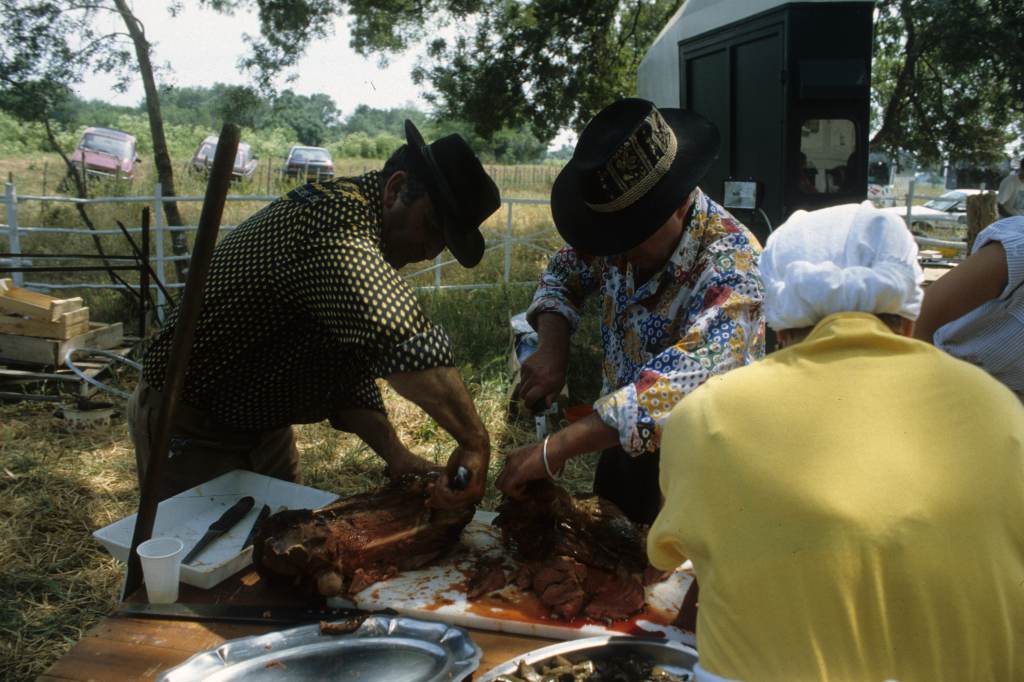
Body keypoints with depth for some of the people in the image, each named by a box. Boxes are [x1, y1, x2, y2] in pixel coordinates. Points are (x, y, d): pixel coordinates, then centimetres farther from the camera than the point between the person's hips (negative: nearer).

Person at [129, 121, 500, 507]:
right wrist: (475, 441, -42)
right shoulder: (336, 225, -31)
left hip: (263, 424, 9)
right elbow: (404, 338, -47)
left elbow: (353, 358, 3)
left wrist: (393, 452, -9)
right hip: (192, 430, -9)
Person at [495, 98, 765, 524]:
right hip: (623, 442, 6)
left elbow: (676, 387, -42)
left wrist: (552, 450, -45)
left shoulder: (732, 267, -31)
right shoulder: (624, 230, -12)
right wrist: (553, 347, -15)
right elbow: (564, 274, 5)